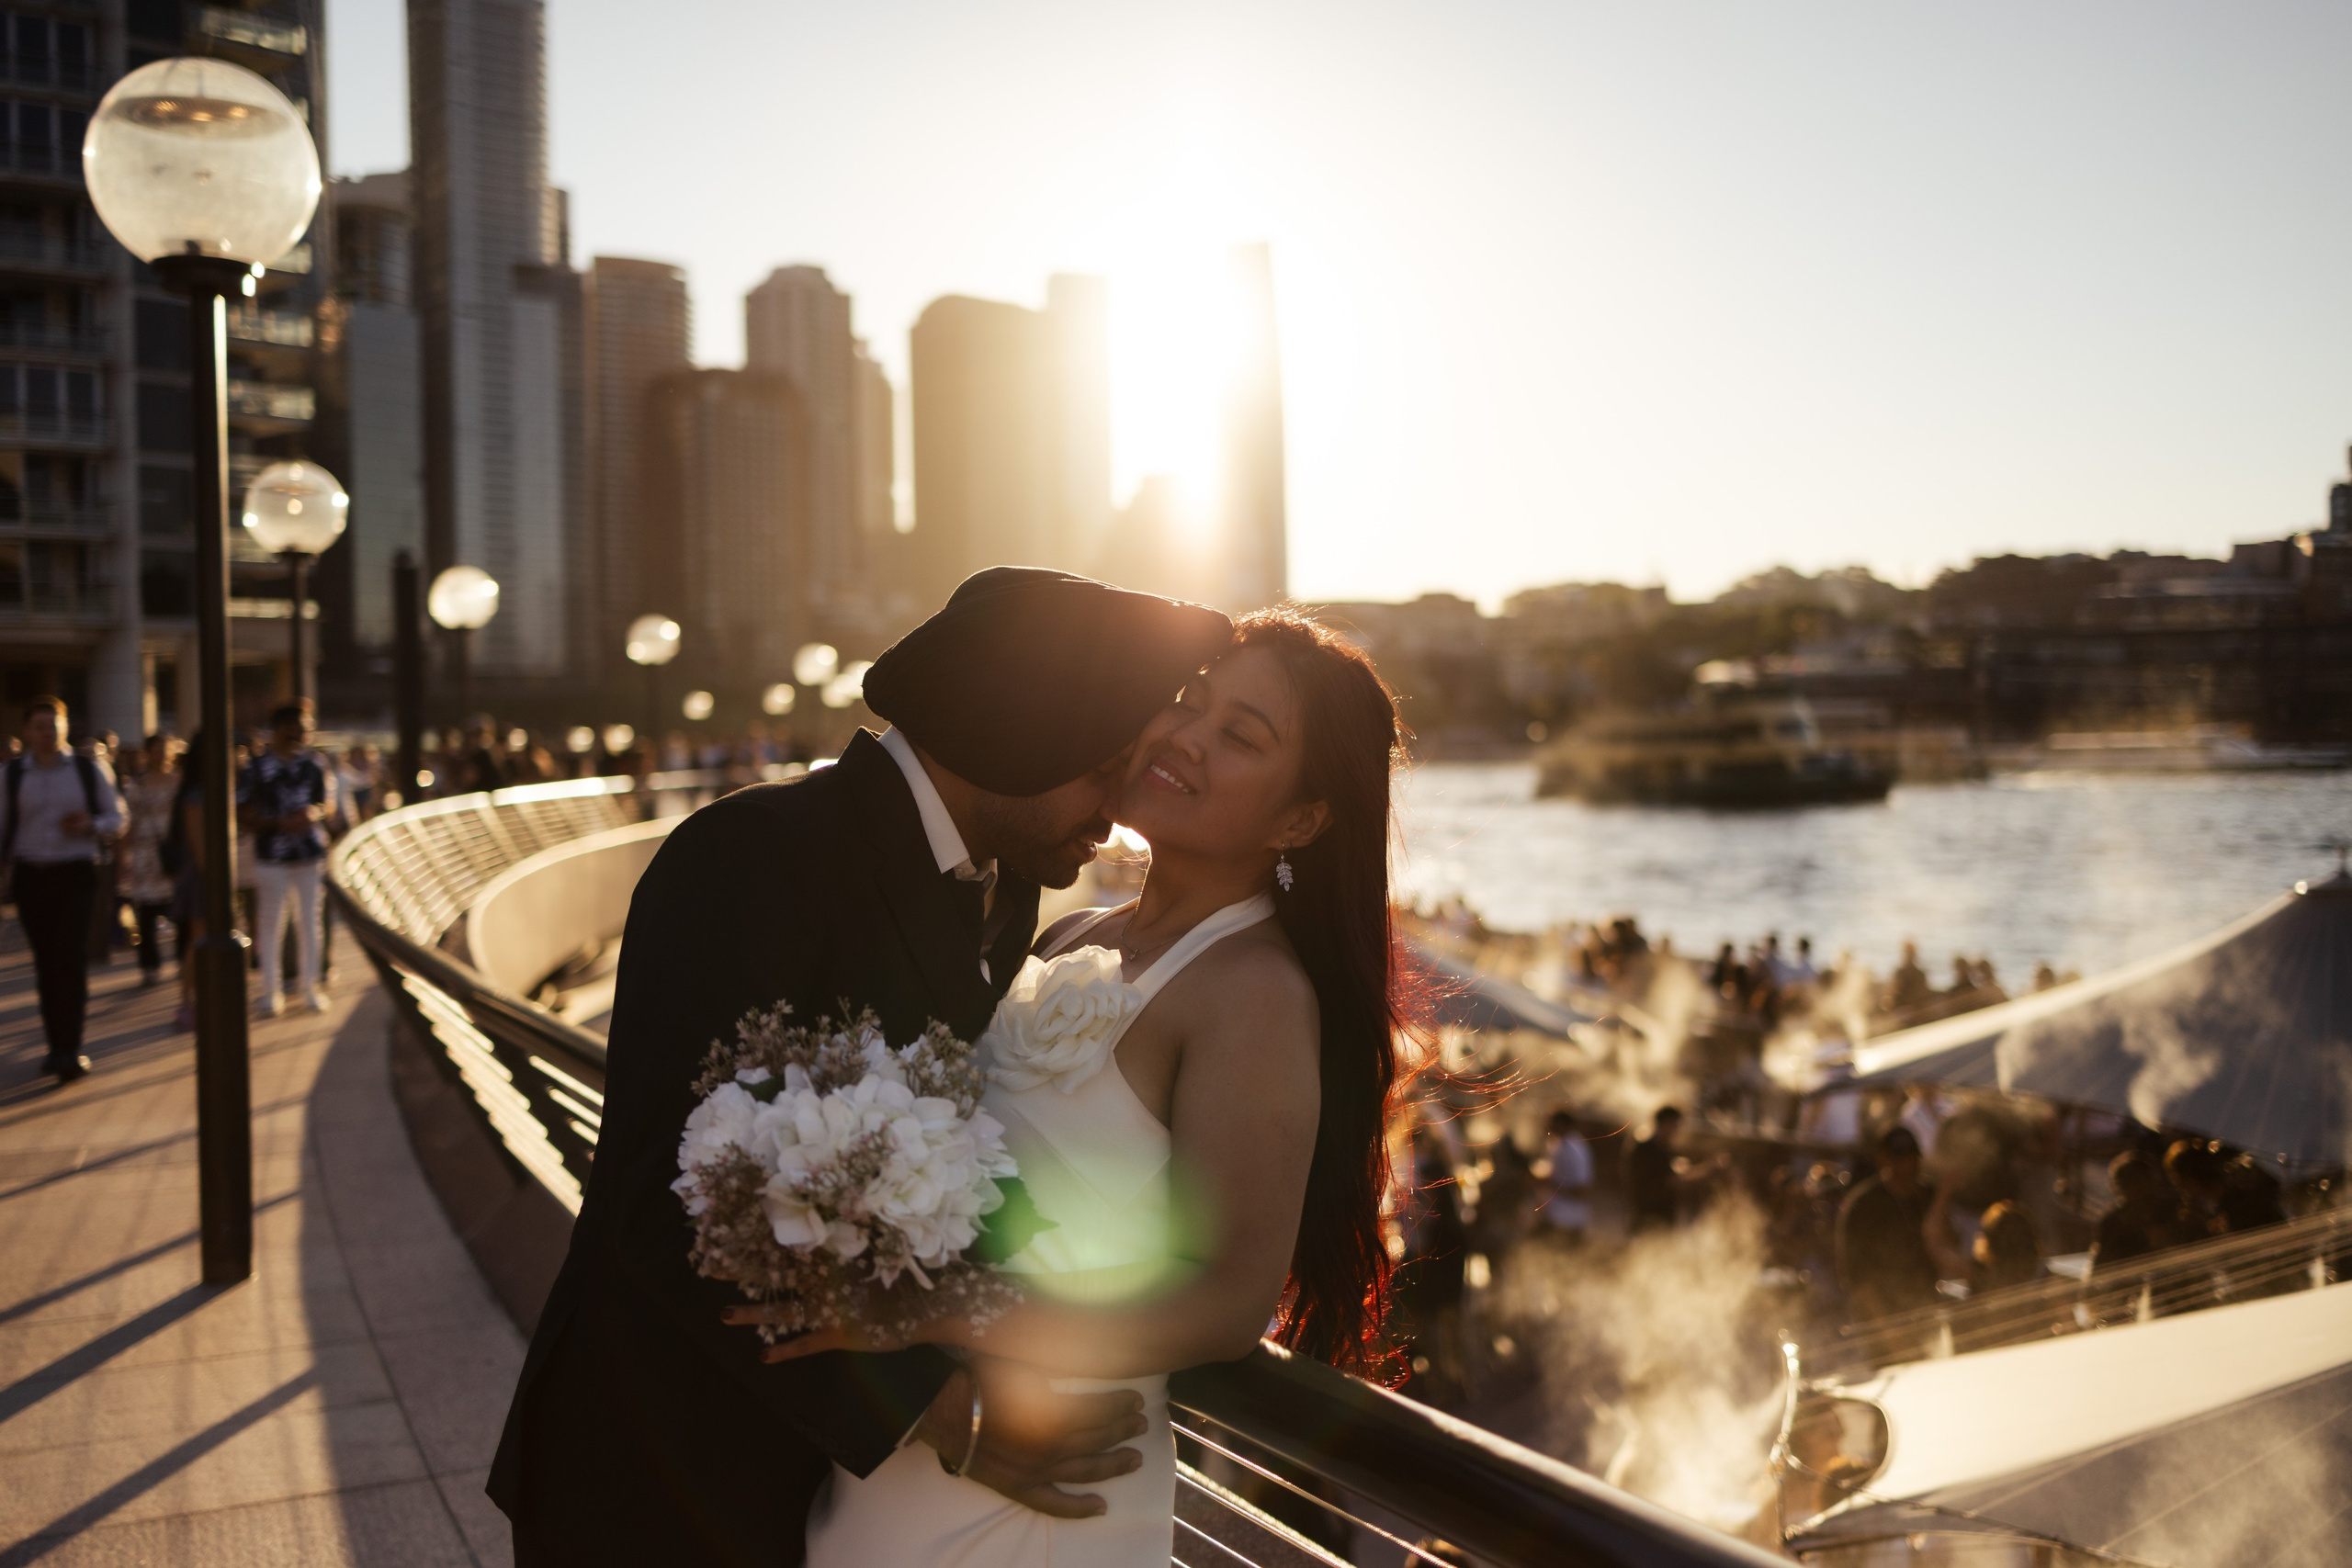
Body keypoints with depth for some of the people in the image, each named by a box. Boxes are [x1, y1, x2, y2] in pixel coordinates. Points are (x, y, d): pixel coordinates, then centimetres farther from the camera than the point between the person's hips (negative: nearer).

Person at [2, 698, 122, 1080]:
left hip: (76, 875, -2)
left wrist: (90, 825, -12)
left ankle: (70, 1050, -9)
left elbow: (116, 817, 8)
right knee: (45, 963, 5)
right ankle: (57, 1045, 15)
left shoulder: (89, 770, 5)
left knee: (72, 959, -11)